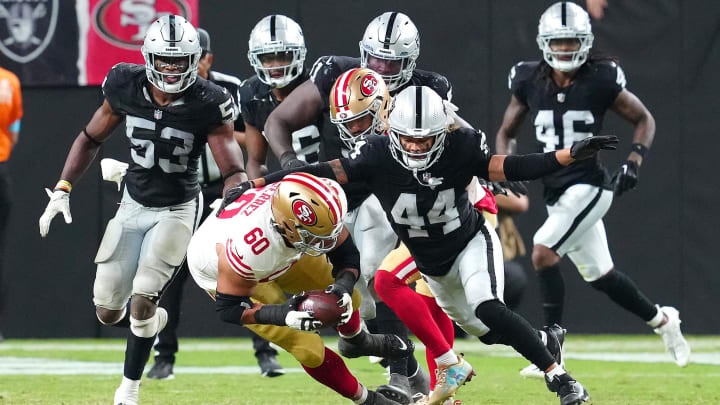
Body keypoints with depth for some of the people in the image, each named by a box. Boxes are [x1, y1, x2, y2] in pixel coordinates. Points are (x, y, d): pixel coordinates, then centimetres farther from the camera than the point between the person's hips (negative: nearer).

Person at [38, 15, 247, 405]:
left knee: (142, 300, -18)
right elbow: (90, 139, 4)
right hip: (133, 205, 4)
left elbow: (234, 173, -20)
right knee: (107, 311, 5)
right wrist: (62, 190, -4)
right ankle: (152, 320, 41)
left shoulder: (207, 104, -21)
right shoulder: (126, 86, -12)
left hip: (177, 209, -4)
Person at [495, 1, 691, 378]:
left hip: (588, 187, -6)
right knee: (599, 275, 15)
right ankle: (661, 319, 39)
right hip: (555, 191, 6)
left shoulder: (601, 81, -10)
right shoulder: (529, 81, 0)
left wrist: (634, 161, -13)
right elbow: (506, 133, 12)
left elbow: (644, 120, 2)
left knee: (543, 253, -22)